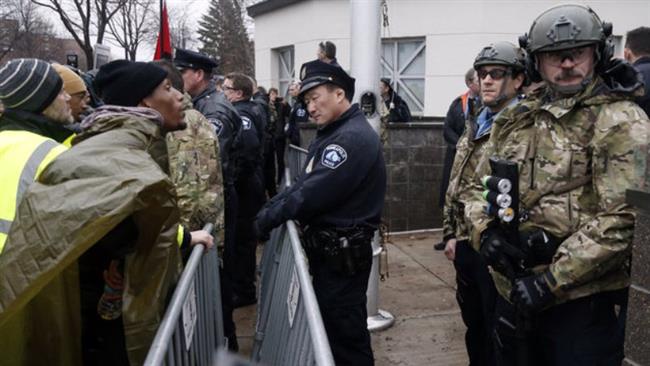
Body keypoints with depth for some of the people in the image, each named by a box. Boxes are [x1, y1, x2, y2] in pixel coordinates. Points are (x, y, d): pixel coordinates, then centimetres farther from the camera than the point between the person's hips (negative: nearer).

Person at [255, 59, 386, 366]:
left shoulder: (353, 137, -20)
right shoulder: (331, 133, 13)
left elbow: (313, 194, -25)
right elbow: (303, 183, 12)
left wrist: (269, 218, -13)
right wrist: (270, 209, -3)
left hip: (343, 256, -10)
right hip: (327, 250, 10)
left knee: (345, 335, 3)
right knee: (329, 328, 22)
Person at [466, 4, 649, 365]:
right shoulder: (515, 120, 9)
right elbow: (481, 186, 13)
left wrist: (551, 280, -20)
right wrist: (484, 230, -8)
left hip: (580, 301, -6)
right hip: (512, 290, 6)